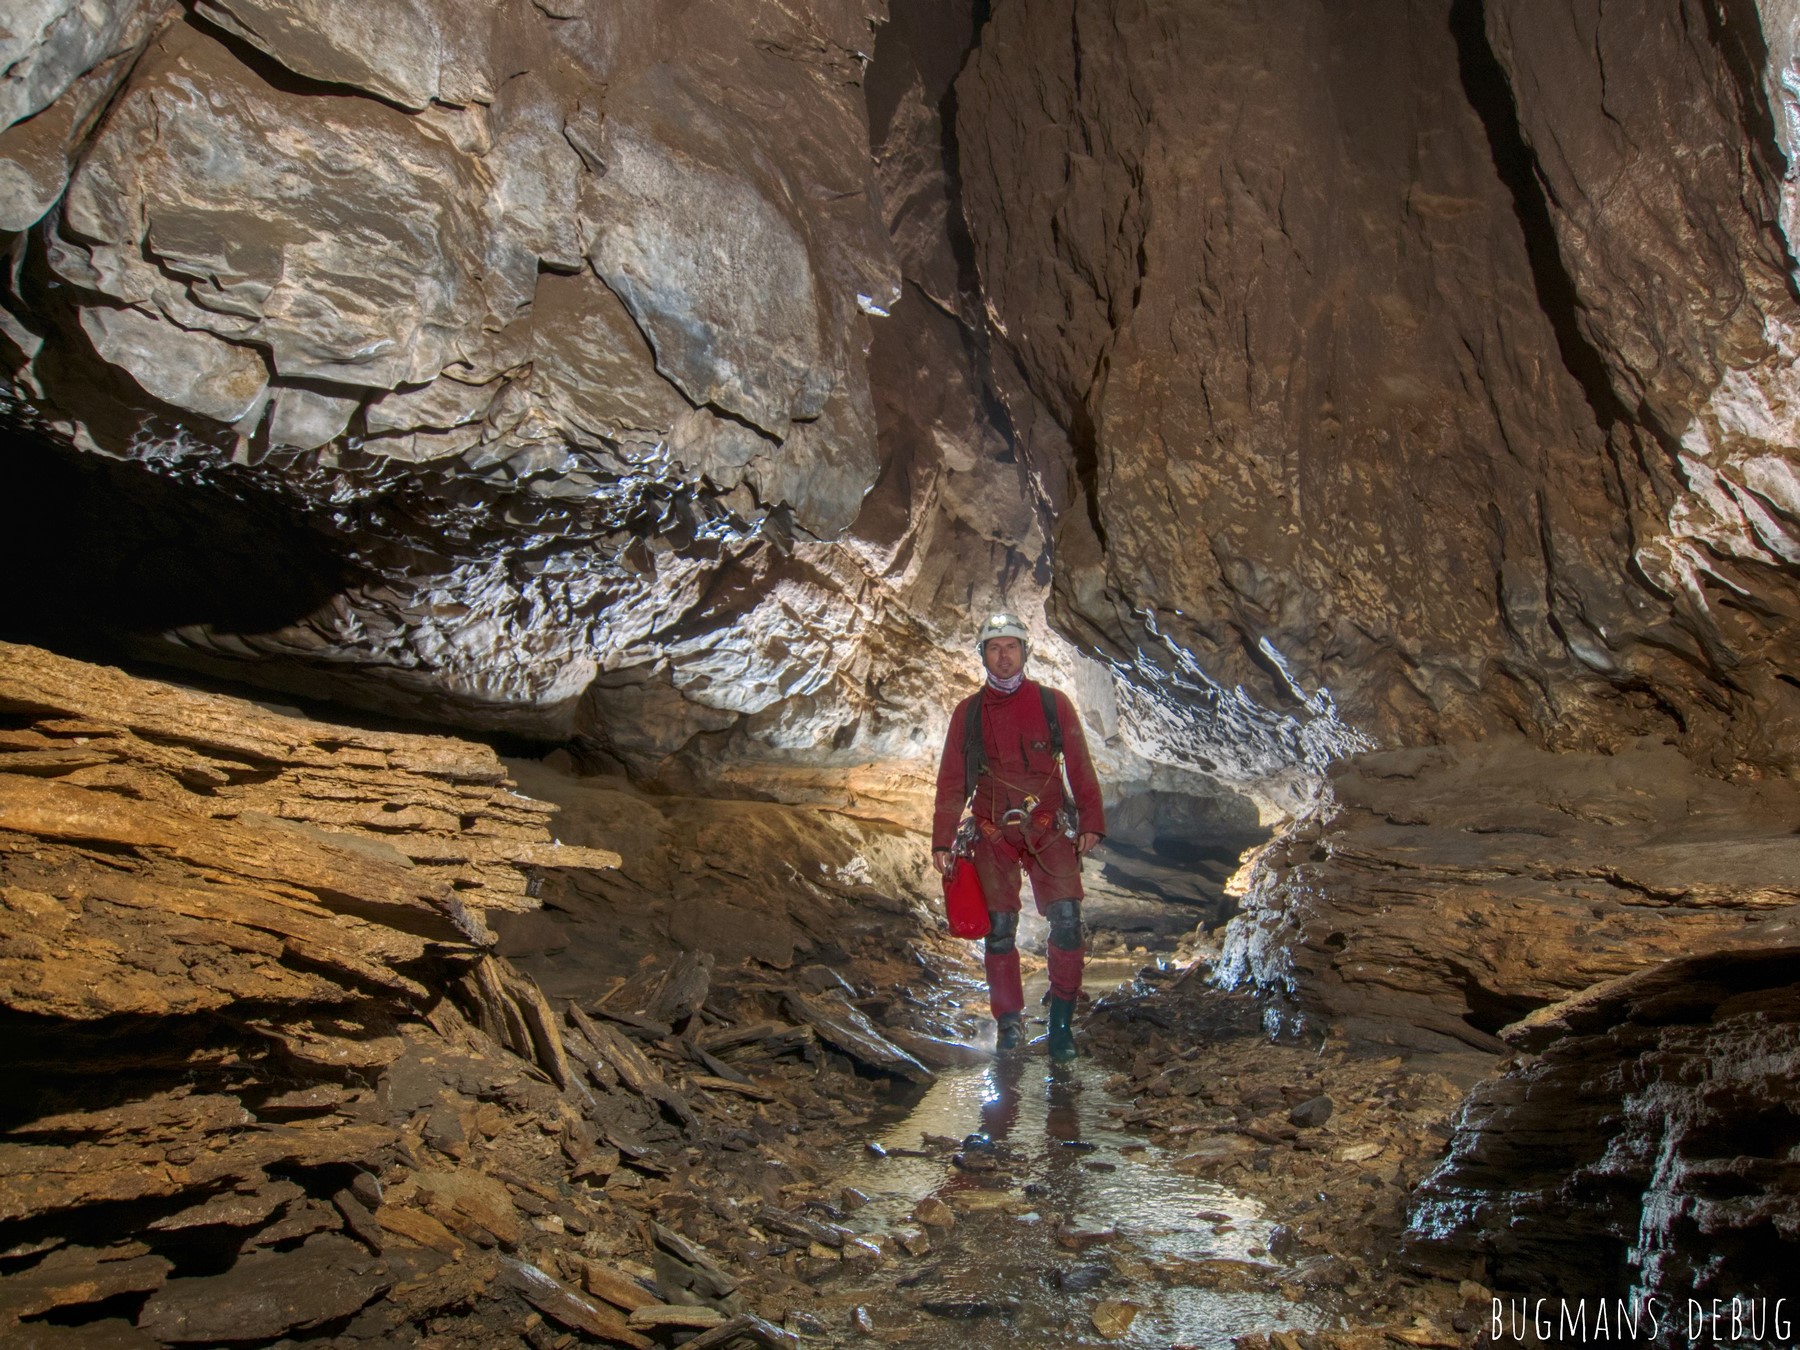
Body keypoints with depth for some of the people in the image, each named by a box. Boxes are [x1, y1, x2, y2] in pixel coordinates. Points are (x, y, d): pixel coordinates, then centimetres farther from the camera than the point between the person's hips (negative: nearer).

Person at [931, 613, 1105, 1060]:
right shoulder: (967, 712, 7)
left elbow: (1080, 768, 6)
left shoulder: (1053, 704, 5)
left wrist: (1091, 822, -1)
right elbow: (950, 783, 9)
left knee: (1067, 919, -13)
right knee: (1000, 930, -1)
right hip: (992, 835, 1)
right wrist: (942, 842, 5)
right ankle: (1009, 1023, 14)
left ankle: (1061, 1020, 2)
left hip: (1049, 830, -1)